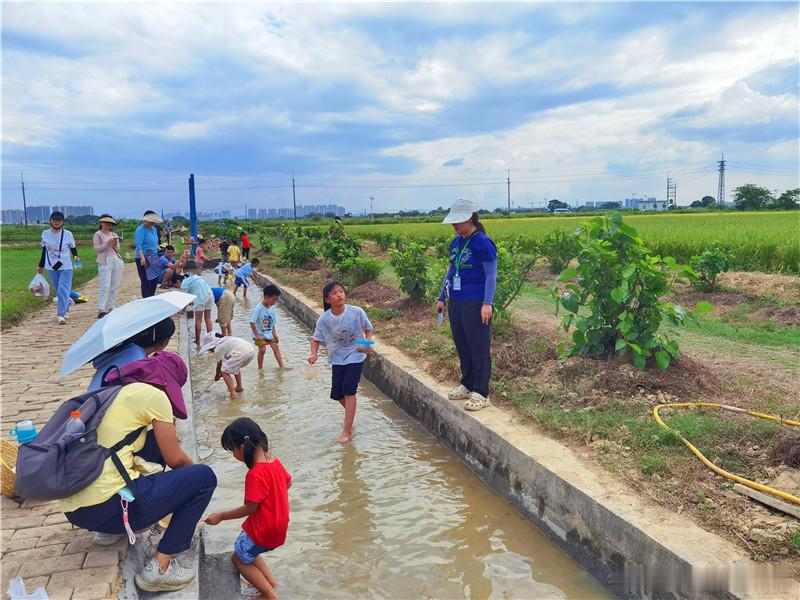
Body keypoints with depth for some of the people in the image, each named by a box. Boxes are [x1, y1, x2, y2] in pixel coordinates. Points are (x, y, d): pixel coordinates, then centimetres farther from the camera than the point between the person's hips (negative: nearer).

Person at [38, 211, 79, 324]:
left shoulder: (67, 234, -7)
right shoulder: (45, 234, 1)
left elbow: (73, 247, 3)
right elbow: (44, 250, 12)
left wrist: (75, 256, -17)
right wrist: (41, 266, 15)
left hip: (65, 267, -3)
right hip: (51, 268, 3)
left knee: (63, 290, -11)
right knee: (58, 291, 11)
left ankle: (61, 314, -11)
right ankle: (65, 310, 28)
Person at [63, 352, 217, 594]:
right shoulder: (153, 394, -4)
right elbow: (175, 459, 3)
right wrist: (193, 467, 23)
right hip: (105, 508, -9)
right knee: (203, 477, 5)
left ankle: (115, 527, 22)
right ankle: (159, 568, -1)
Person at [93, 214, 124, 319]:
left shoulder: (114, 235, 18)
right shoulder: (98, 234, 3)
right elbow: (96, 249, -6)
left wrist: (116, 245, -3)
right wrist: (107, 244, -15)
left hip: (117, 261, 6)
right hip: (105, 262, -6)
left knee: (114, 287, 6)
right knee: (105, 286, -14)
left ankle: (111, 308, 13)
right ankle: (101, 310, -16)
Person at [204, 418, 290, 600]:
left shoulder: (255, 475, -28)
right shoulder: (273, 460, -2)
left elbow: (250, 508, -22)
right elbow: (288, 482, 12)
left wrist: (221, 516, -12)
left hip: (263, 530, -8)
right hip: (278, 525, 8)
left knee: (238, 558, 12)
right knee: (247, 552, 25)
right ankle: (270, 582, 21)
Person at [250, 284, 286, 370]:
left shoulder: (272, 307, -2)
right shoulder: (258, 308, -22)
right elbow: (252, 322, -22)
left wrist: (274, 332, 4)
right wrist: (256, 335, -19)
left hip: (269, 334, 6)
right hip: (260, 335, -6)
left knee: (275, 347, 2)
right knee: (262, 350, -5)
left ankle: (282, 366, 4)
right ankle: (260, 368, 12)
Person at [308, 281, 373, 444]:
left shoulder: (357, 312, -19)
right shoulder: (324, 319, -15)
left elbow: (368, 329, -3)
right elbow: (316, 339, -3)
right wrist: (314, 354, -22)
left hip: (355, 356, -3)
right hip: (337, 358, 3)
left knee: (349, 390, -12)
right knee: (337, 394, 10)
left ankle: (347, 431, 0)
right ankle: (350, 414, 45)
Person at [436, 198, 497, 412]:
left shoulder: (483, 243, -12)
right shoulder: (456, 242, 11)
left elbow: (491, 275, -13)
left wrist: (487, 303, -22)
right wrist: (442, 297, 19)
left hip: (475, 304, -8)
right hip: (456, 303, 8)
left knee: (479, 349, 0)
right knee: (462, 346, 16)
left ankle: (481, 394, 7)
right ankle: (467, 385, 30)